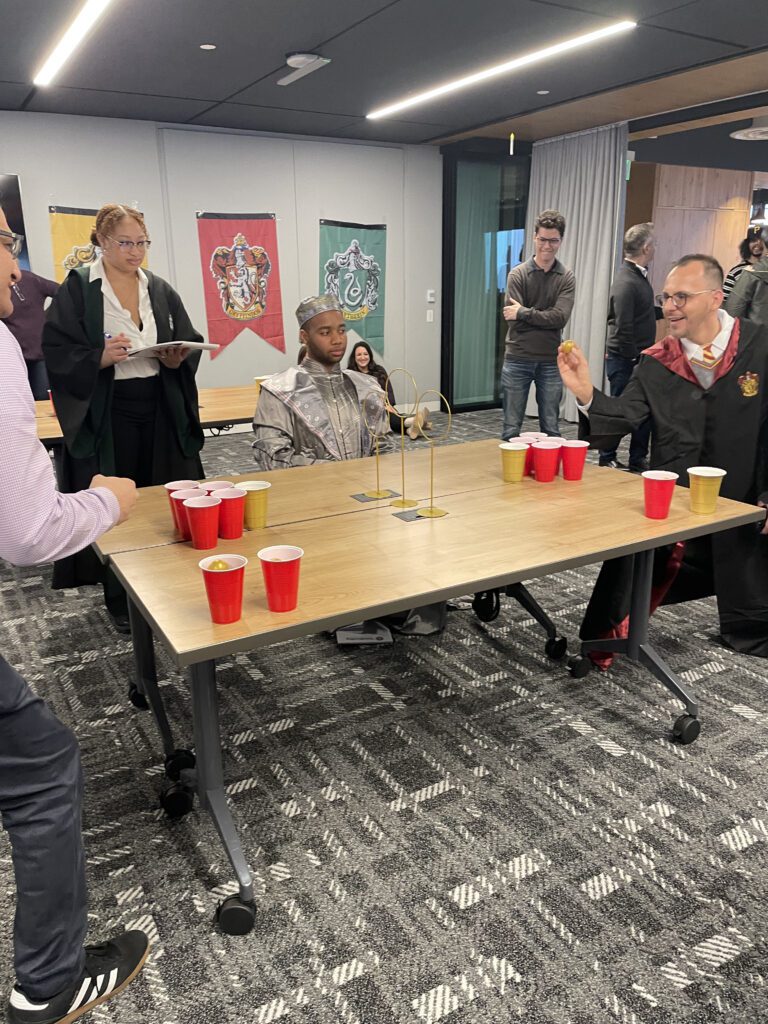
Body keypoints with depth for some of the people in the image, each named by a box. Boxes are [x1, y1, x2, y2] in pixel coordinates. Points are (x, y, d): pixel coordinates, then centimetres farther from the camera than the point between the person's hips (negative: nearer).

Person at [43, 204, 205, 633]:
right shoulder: (77, 289, -2)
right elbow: (57, 353, -6)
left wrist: (178, 357, -11)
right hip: (106, 416, -3)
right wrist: (101, 358, -24)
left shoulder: (161, 290, 11)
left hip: (161, 412, 4)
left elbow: (191, 344, 11)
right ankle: (121, 602, 17)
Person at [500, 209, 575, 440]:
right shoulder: (518, 274, -1)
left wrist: (524, 313, -13)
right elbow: (513, 319, -11)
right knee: (511, 429, 4)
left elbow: (561, 317, -12)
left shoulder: (566, 278, 3)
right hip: (518, 359, -1)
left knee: (551, 429, 8)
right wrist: (546, 317, -14)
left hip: (551, 361, 1)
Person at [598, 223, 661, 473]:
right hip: (624, 360, -9)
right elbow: (623, 329, -22)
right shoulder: (626, 281, -20)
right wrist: (636, 358, -18)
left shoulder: (638, 275, 10)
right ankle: (607, 460, 17)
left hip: (639, 358, 9)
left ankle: (638, 460, 25)